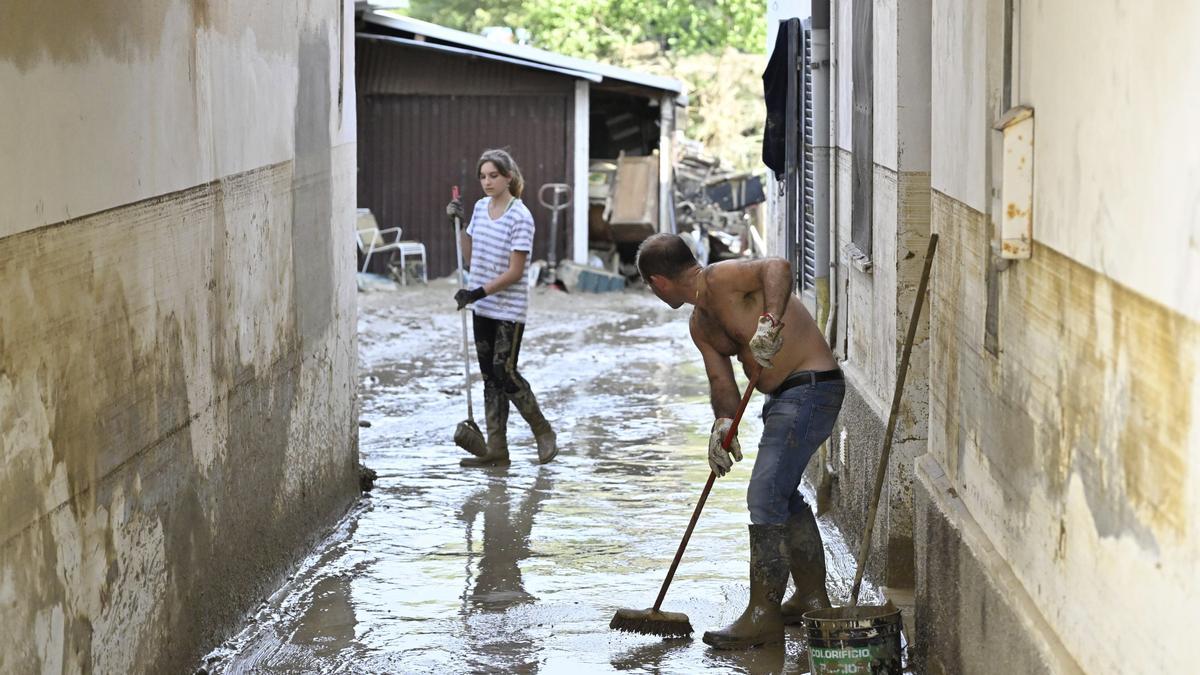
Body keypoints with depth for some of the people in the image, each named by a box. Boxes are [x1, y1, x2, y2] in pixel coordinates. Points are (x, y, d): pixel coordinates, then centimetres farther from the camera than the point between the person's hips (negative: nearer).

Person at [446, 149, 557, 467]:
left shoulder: (520, 217, -14)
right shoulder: (480, 207, 8)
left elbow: (514, 272, -17)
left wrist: (477, 293, -21)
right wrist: (458, 224, 4)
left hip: (509, 310, -7)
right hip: (483, 309, 7)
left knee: (504, 372, -9)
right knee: (489, 376, 7)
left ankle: (543, 432, 10)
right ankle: (496, 450, 11)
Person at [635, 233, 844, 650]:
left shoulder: (720, 279, -14)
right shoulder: (700, 325, 14)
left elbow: (777, 267, -32)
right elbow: (720, 379, 6)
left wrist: (769, 321, -46)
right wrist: (723, 422, -13)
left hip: (811, 388, -11)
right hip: (784, 396, 11)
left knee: (765, 497, -12)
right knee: (783, 494, 22)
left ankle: (764, 616, -8)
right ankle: (812, 597, 36)